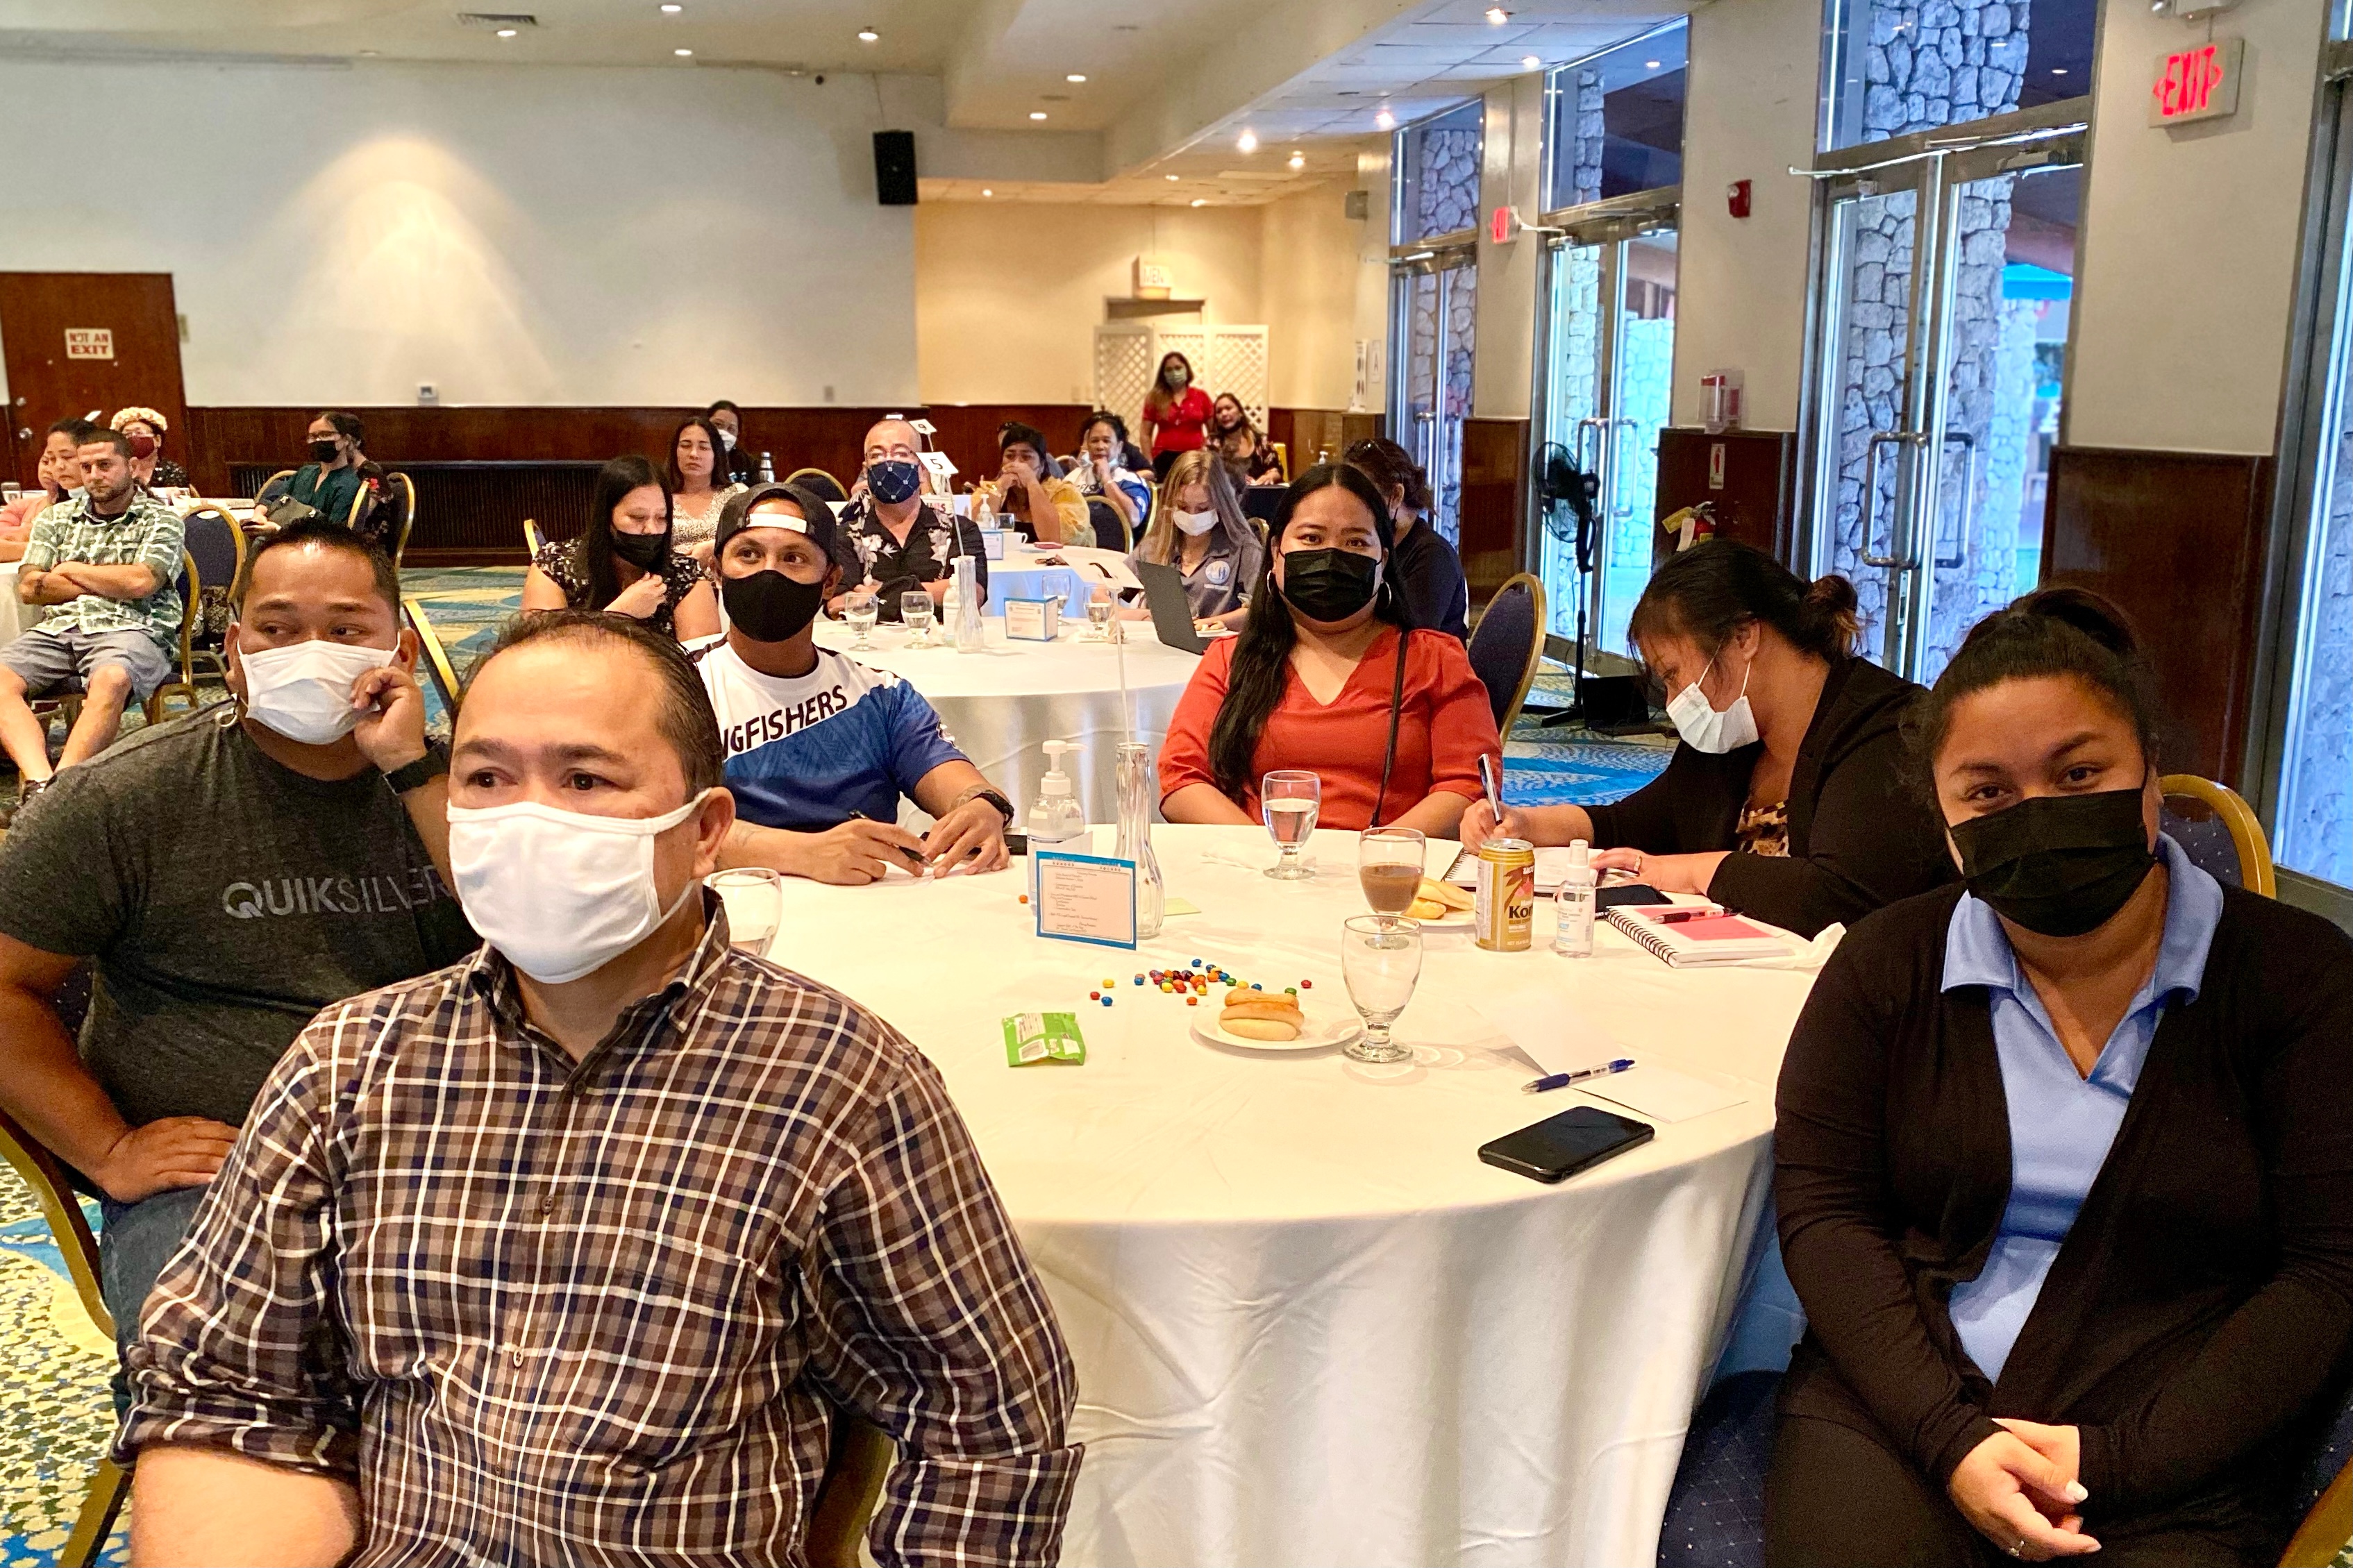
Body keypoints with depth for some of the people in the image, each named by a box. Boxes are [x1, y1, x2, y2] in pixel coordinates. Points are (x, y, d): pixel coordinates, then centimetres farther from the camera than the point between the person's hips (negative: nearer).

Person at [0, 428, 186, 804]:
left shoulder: (161, 519, 9)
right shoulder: (56, 517, 23)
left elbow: (140, 583, -7)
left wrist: (71, 569, 6)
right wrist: (109, 584, 3)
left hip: (130, 629, -4)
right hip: (58, 628, 5)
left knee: (110, 680, -39)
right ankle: (39, 782, -41)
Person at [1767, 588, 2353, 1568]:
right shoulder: (1887, 965, 3)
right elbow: (1822, 1208, 0)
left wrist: (2119, 1458, -12)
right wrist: (1948, 1438, -12)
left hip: (2174, 1461, 0)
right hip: (1899, 1405, 1)